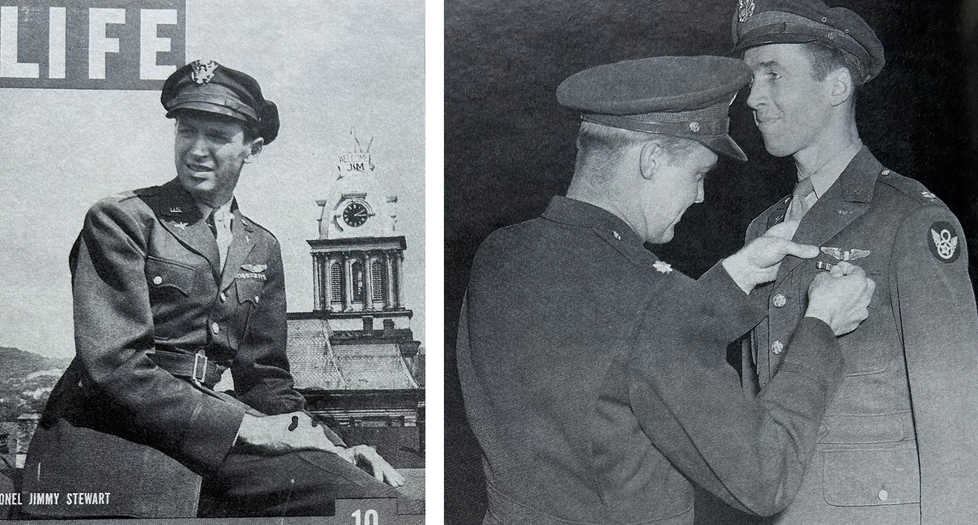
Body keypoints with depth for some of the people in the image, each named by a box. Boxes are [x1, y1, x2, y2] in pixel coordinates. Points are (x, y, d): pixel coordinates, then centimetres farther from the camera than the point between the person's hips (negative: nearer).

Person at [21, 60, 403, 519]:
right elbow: (113, 363, -12)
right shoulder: (120, 219, -2)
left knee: (378, 497, -19)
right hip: (114, 430, -5)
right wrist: (241, 427, -15)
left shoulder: (262, 248, 18)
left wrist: (330, 446, 3)